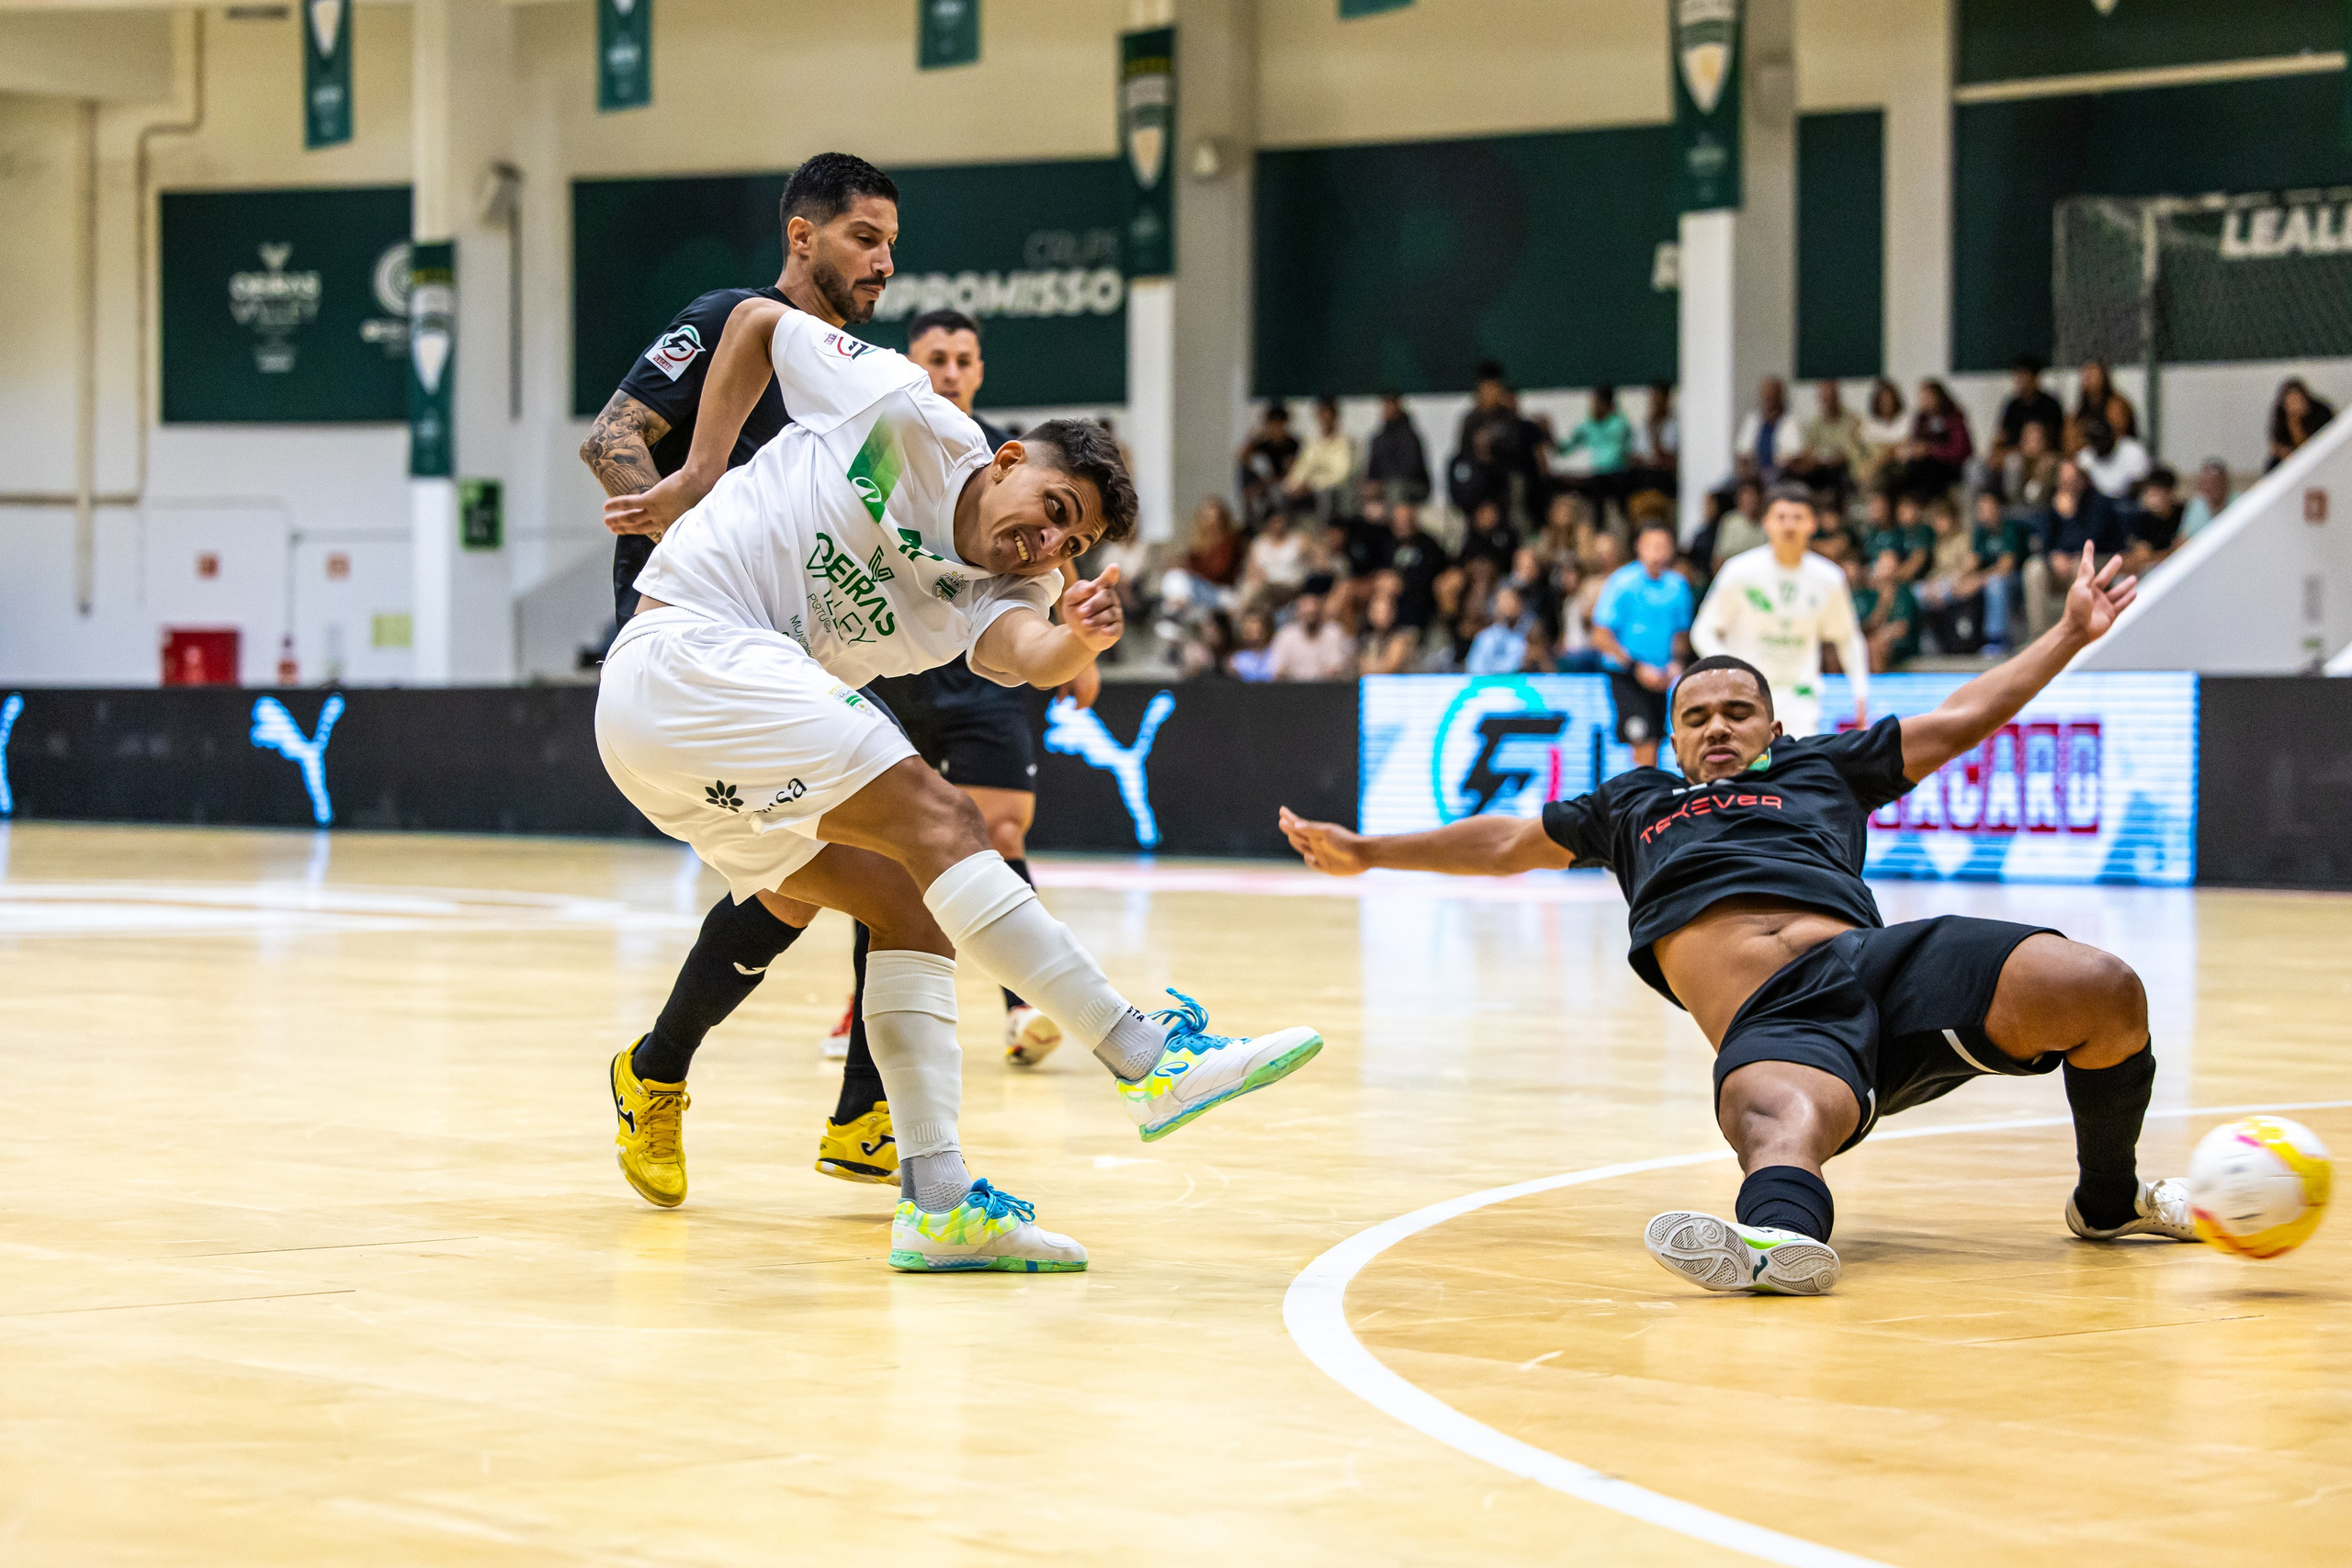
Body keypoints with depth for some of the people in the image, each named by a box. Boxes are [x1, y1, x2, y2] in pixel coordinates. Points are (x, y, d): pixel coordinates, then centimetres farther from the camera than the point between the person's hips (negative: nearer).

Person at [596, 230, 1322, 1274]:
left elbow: (1024, 653, -14)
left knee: (910, 908, -2)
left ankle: (938, 1202, -10)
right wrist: (699, 473, 5)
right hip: (689, 650, -8)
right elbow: (757, 322, 11)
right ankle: (1150, 1059, -26)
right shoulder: (911, 420, -1)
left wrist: (1074, 643, -35)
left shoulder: (988, 597, 12)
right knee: (934, 818, -18)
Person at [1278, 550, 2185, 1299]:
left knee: (2098, 991, -23)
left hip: (1874, 960, 2)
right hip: (1771, 1028, -2)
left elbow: (1960, 721, 37)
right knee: (1778, 1124, -42)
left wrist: (2070, 635, 34)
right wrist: (1364, 853, 53)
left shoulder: (1821, 767, 34)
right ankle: (1785, 1234, -75)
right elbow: (1507, 843, 49)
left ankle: (2107, 1200, 0)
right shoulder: (1634, 806, 38)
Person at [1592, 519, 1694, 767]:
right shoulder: (1622, 583, -9)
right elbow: (1601, 638, -8)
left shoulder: (1678, 585, 6)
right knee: (1645, 748, -14)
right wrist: (1637, 668, -14)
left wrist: (1677, 663, 0)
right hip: (1627, 678, -5)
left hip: (1661, 679, 5)